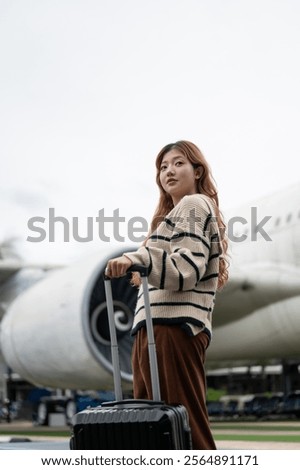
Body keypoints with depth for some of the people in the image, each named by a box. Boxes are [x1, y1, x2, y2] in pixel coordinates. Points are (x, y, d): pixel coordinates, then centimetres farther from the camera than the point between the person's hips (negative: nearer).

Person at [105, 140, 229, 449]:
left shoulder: (194, 204, 2)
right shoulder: (176, 212, 31)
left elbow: (187, 267, -15)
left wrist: (136, 259, -26)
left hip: (172, 327, -10)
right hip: (155, 330, 10)